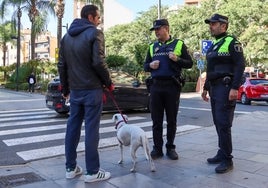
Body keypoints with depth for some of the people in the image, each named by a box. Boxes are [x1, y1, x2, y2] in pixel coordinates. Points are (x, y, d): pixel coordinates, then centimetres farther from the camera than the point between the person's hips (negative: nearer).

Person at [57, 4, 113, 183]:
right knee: (91, 129, -2)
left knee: (73, 127, 11)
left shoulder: (67, 36, 14)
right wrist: (108, 82, -4)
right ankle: (92, 172, 5)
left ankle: (71, 168, 19)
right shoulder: (95, 33, -7)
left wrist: (65, 88, 21)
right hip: (92, 89, -6)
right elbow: (98, 62, -17)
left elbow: (62, 65, 14)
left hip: (75, 90, 7)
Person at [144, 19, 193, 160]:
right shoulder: (152, 47, 15)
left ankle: (170, 148, 17)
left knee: (171, 120, 5)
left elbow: (189, 63, 4)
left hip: (172, 86, -2)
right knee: (156, 120, 4)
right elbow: (145, 66, 18)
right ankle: (157, 148, 13)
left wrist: (177, 59, -15)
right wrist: (150, 65, -5)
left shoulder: (179, 44, 6)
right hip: (156, 86, 3)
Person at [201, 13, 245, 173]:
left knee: (223, 124, -10)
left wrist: (235, 88, -22)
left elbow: (240, 66, -14)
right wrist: (206, 88, 21)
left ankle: (227, 160, -2)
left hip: (226, 88, -9)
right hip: (214, 88, 9)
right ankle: (222, 153, 21)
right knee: (218, 123, 11)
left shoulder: (232, 42, -6)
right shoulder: (213, 45, 19)